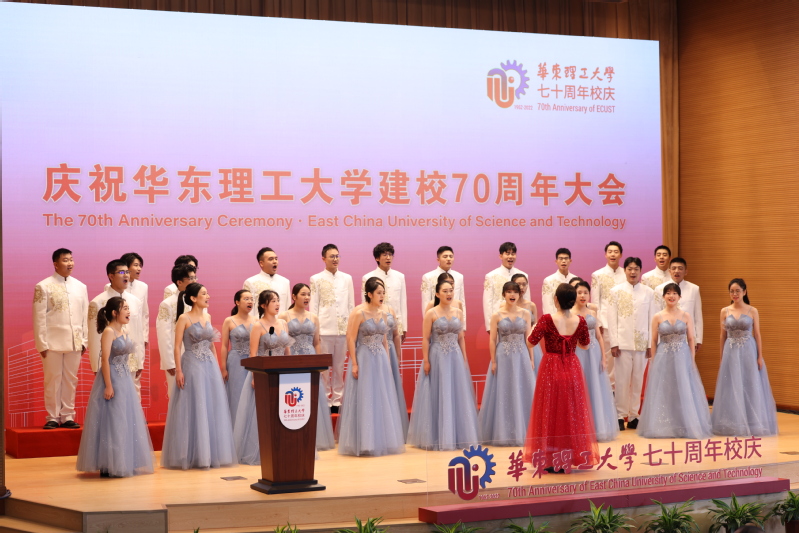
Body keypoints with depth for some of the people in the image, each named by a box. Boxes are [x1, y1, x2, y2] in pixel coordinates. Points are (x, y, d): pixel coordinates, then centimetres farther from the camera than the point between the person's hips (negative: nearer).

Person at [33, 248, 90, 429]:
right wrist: (42, 344, -7)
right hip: (53, 343, -3)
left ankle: (68, 416, 15)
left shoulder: (80, 287, 8)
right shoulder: (43, 286, -3)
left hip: (75, 343, 3)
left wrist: (85, 340, 6)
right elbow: (39, 317, -4)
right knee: (53, 380, 2)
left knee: (71, 380, 7)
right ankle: (53, 417, 11)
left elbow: (86, 316, 10)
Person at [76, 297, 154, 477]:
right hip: (112, 379, -9)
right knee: (112, 421, -4)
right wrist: (108, 386, -22)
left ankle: (123, 463, 18)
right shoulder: (108, 331, -13)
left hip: (125, 379, 9)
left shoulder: (123, 331, 12)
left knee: (126, 421, 10)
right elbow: (105, 360, -18)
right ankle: (109, 466, 2)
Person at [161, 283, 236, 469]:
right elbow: (177, 347, -9)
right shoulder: (184, 318, -6)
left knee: (212, 409, 6)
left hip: (210, 366, 6)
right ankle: (192, 455, 5)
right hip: (192, 366, -6)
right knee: (193, 410, -3)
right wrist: (178, 371, -15)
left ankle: (211, 453, 13)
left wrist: (218, 367, 14)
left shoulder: (208, 317, 12)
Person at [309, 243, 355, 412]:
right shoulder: (316, 279, 3)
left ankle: (337, 400, 12)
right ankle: (325, 402, 5)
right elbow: (313, 306, 2)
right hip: (324, 329, -2)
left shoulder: (347, 278, 10)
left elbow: (351, 305, 11)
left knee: (339, 367, 6)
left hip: (343, 329, 2)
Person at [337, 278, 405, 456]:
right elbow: (351, 340, -12)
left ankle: (381, 441, 17)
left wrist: (387, 362, 12)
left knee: (381, 401, 8)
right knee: (364, 401, -2)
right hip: (364, 361, -7)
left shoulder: (382, 314, 10)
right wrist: (354, 364, -16)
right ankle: (363, 444, 5)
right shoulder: (358, 313, -10)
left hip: (381, 361, 7)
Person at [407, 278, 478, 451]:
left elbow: (461, 338, 12)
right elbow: (425, 339, -8)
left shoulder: (458, 313, 8)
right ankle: (437, 438, 7)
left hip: (456, 358, 5)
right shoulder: (431, 314, -6)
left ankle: (457, 436, 16)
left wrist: (464, 359, 8)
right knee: (438, 396, 0)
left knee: (457, 395, 7)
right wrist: (426, 361, -13)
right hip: (437, 358, -5)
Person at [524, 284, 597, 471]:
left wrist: (535, 327, 8)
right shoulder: (580, 321, -5)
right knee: (572, 411, 13)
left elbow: (532, 341, -12)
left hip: (551, 368, -2)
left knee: (551, 411, 7)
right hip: (572, 370, 3)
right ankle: (571, 457, 19)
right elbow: (585, 344, 8)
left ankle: (551, 461, 8)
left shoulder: (547, 320, -15)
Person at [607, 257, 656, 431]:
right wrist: (614, 343, -5)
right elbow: (612, 319, 0)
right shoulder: (616, 291, 2)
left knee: (638, 380, 5)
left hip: (642, 343, 2)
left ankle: (633, 416, 13)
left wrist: (651, 344, 3)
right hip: (623, 342, -2)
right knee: (622, 380, -1)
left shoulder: (648, 292, 5)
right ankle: (621, 416, 7)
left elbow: (651, 319, 7)